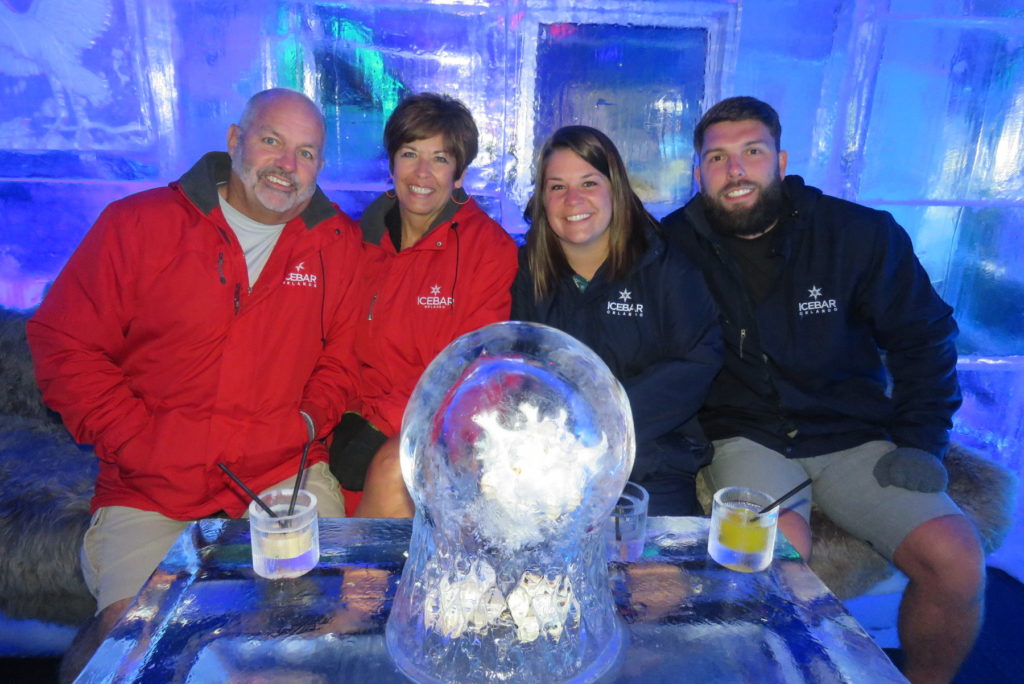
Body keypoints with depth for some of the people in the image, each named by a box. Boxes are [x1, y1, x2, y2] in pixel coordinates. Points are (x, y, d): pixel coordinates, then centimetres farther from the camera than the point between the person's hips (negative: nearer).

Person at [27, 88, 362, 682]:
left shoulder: (338, 243, 3)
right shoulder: (136, 224, 0)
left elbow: (342, 358, 10)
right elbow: (64, 344, 1)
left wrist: (311, 421, -5)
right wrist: (135, 439, -7)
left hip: (285, 475, 2)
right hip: (150, 487, -1)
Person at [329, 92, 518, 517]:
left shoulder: (491, 248, -5)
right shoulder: (363, 238, 9)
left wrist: (378, 424, -17)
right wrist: (350, 422, -7)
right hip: (363, 419, 3)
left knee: (393, 470, -32)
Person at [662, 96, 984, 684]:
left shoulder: (862, 234, 0)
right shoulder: (676, 244, -2)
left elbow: (924, 339, 8)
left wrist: (920, 442, 2)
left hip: (854, 437, 2)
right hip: (747, 437, -1)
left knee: (957, 560, -16)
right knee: (782, 547, -30)